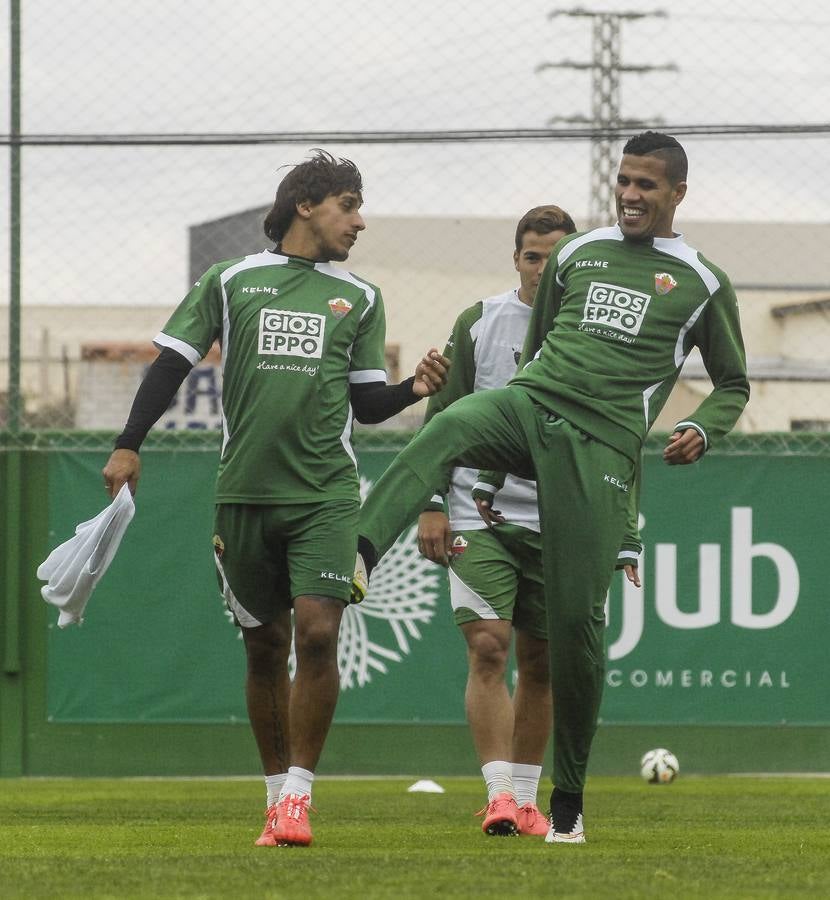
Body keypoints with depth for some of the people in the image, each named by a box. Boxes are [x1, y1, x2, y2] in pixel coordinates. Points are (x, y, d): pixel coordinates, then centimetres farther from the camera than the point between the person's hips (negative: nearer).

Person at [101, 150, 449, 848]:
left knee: (317, 632, -16)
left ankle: (298, 797, -11)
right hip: (245, 491, 0)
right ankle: (277, 795, 16)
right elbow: (173, 364, 7)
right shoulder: (231, 282, 7)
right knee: (265, 648, 5)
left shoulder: (359, 298, 12)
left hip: (325, 494, 0)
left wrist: (415, 389, -5)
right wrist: (128, 445, 0)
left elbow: (367, 403, 14)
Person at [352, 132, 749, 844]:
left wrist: (702, 431, -1)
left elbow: (734, 384, 18)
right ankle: (359, 557, -58)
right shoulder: (576, 255, 19)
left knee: (577, 618, -8)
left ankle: (569, 797, 6)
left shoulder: (702, 284, 11)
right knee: (448, 429, -35)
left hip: (601, 444, -2)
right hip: (528, 406, 2)